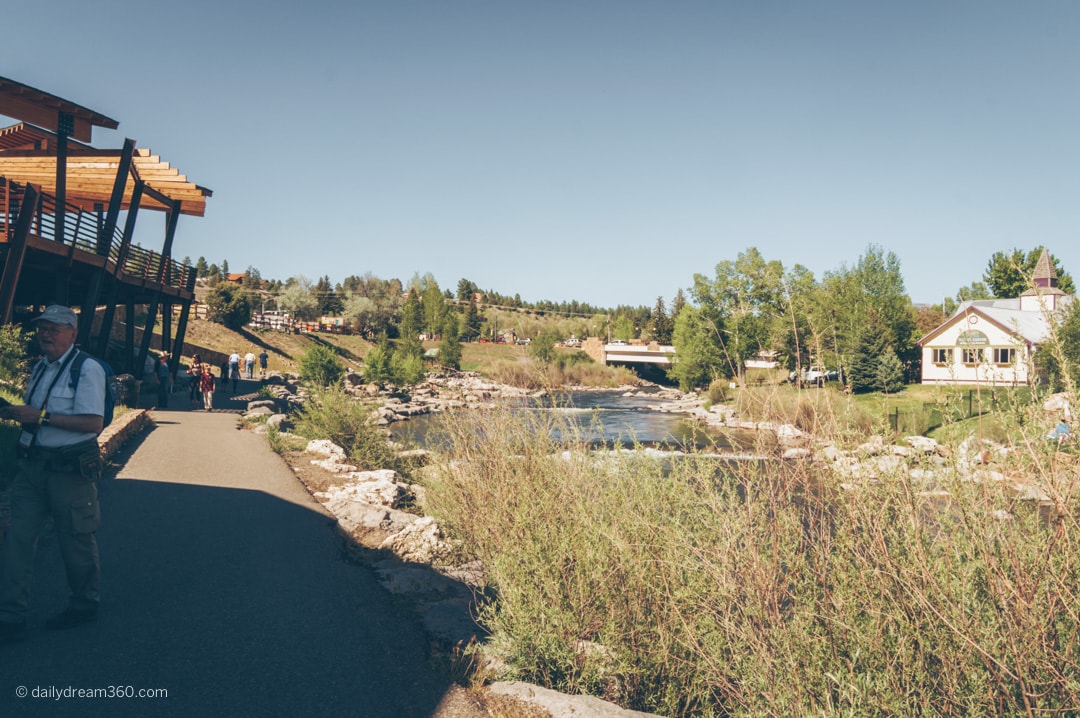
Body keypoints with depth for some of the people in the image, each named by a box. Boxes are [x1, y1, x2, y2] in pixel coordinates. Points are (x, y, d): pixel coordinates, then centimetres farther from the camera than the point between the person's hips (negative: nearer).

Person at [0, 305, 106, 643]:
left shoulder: (87, 369, -13)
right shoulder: (40, 367, 12)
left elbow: (93, 423, -21)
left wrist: (41, 416, -23)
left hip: (69, 469, -7)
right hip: (33, 464, 7)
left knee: (76, 540, 8)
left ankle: (84, 604, 27)